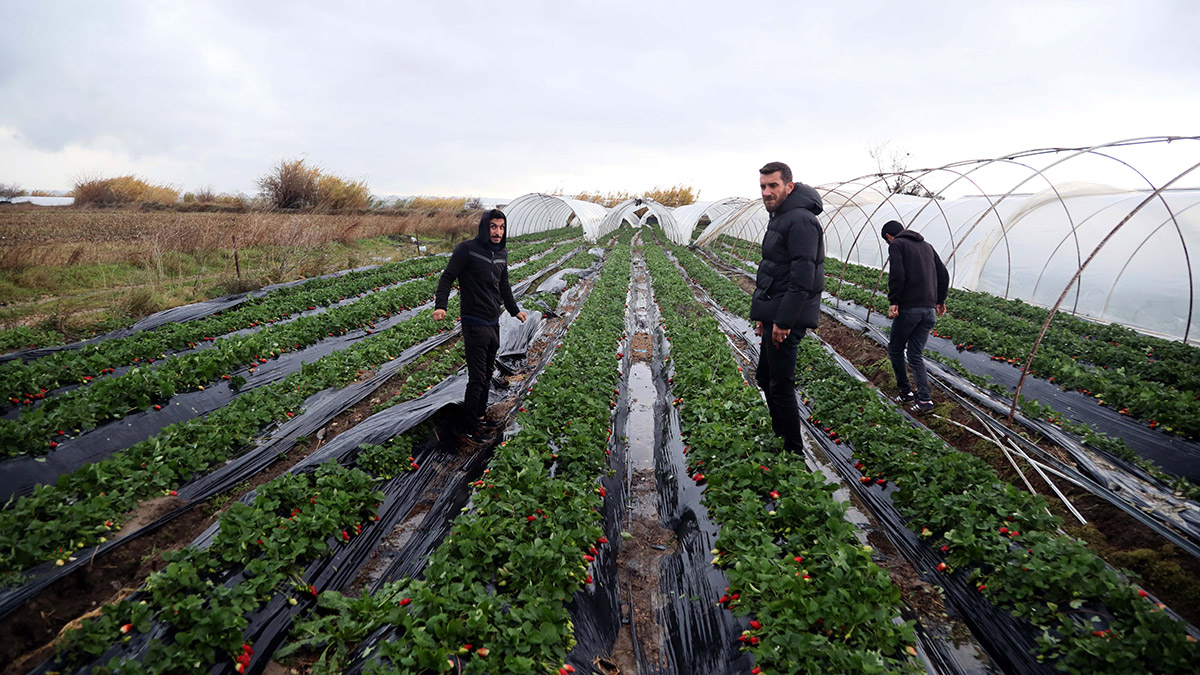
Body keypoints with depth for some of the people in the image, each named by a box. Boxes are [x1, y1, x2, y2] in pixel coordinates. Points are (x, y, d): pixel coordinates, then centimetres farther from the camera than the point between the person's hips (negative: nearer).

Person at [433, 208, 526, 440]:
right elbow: (447, 277, -13)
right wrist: (440, 306, -27)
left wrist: (514, 310, 32)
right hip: (475, 323, -7)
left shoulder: (502, 254, 11)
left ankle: (480, 413, 31)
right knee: (477, 377, -4)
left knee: (487, 374, 16)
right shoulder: (467, 249, -11)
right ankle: (471, 426, 9)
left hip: (494, 323, 7)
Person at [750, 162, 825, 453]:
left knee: (781, 385, -5)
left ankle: (794, 452, 8)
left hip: (787, 317, -11)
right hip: (775, 314, 11)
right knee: (765, 377, 18)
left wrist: (783, 320, -23)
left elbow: (803, 276, -22)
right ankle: (780, 439, 31)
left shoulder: (800, 220, -15)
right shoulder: (779, 219, 18)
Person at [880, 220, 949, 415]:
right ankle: (924, 398, -1)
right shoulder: (926, 245, 20)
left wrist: (893, 301, -13)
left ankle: (905, 392, 16)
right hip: (929, 309, 6)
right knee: (916, 355, 9)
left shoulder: (896, 245, -1)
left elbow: (897, 275, -16)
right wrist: (940, 300, 27)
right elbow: (943, 275, 20)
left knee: (895, 349, 12)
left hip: (908, 308, -6)